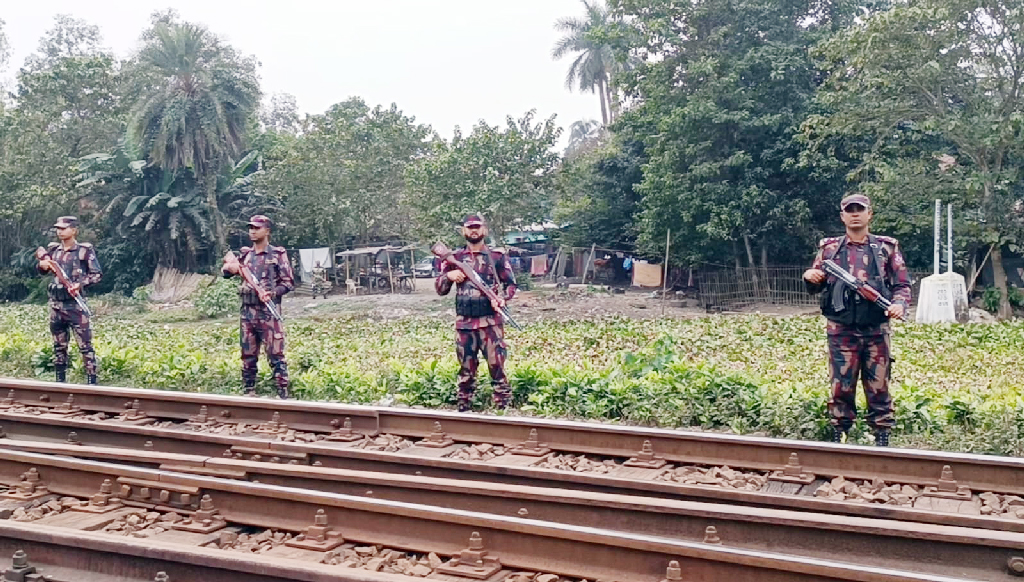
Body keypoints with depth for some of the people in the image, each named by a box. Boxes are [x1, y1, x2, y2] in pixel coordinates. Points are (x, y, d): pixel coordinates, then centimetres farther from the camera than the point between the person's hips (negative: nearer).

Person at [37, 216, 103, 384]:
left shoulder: (84, 250, -3)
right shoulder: (53, 249, 11)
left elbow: (97, 274, -3)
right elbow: (42, 271, 21)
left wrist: (80, 284, -18)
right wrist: (42, 265, -3)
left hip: (75, 305, -5)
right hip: (56, 304, 5)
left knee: (85, 345, -7)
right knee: (59, 346, 12)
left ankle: (91, 381, -5)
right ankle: (60, 380, 21)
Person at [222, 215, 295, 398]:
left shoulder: (278, 254, 0)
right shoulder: (245, 254, 14)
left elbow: (289, 282, -2)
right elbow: (226, 272, 15)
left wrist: (272, 293, -19)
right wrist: (228, 268, -9)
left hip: (269, 312, -5)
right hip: (247, 311, 5)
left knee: (275, 354, -7)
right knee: (248, 355, 10)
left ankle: (283, 394, -5)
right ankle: (249, 392, 20)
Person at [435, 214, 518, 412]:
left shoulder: (497, 256, 4)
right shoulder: (454, 258, 10)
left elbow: (511, 283, 8)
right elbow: (440, 289, 12)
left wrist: (503, 298, -12)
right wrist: (448, 276, -8)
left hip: (490, 321, -2)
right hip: (464, 322, 2)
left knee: (496, 364, -4)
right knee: (466, 369, 10)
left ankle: (503, 406, 2)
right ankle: (463, 407, 18)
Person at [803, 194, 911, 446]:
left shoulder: (886, 247, 8)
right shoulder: (829, 248, 10)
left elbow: (902, 284, 8)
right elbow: (816, 286, 14)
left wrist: (900, 303, -12)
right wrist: (810, 277, -9)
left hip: (876, 331, 0)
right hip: (841, 330, 0)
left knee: (878, 388, 3)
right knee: (841, 387, 2)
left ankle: (882, 439, 12)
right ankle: (839, 438, 12)